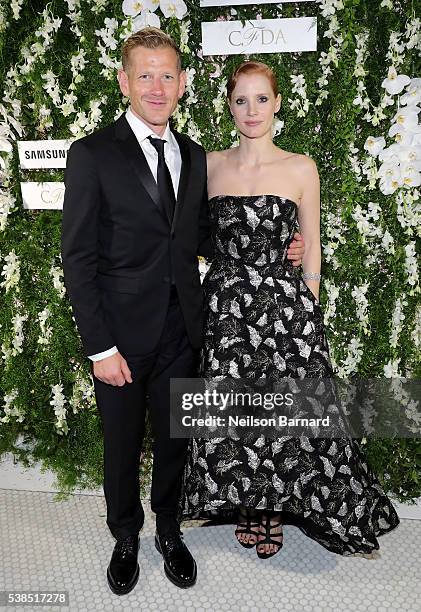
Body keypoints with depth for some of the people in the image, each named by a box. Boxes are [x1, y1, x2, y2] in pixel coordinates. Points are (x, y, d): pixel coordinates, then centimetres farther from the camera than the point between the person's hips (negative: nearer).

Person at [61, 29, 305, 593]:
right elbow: (78, 258, -11)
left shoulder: (194, 156, 7)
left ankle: (168, 531, 45)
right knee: (122, 448, 16)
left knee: (173, 441, 19)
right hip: (123, 335, -3)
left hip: (181, 331, 4)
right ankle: (126, 539, 43)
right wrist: (101, 347, -14)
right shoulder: (93, 154, -9)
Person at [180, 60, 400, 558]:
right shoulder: (210, 164, 5)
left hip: (284, 303, -2)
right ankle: (246, 508, 35)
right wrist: (219, 294, 5)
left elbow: (311, 246, 3)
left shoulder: (301, 169, 0)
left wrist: (307, 310, -1)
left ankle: (276, 507, 33)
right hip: (224, 305, 2)